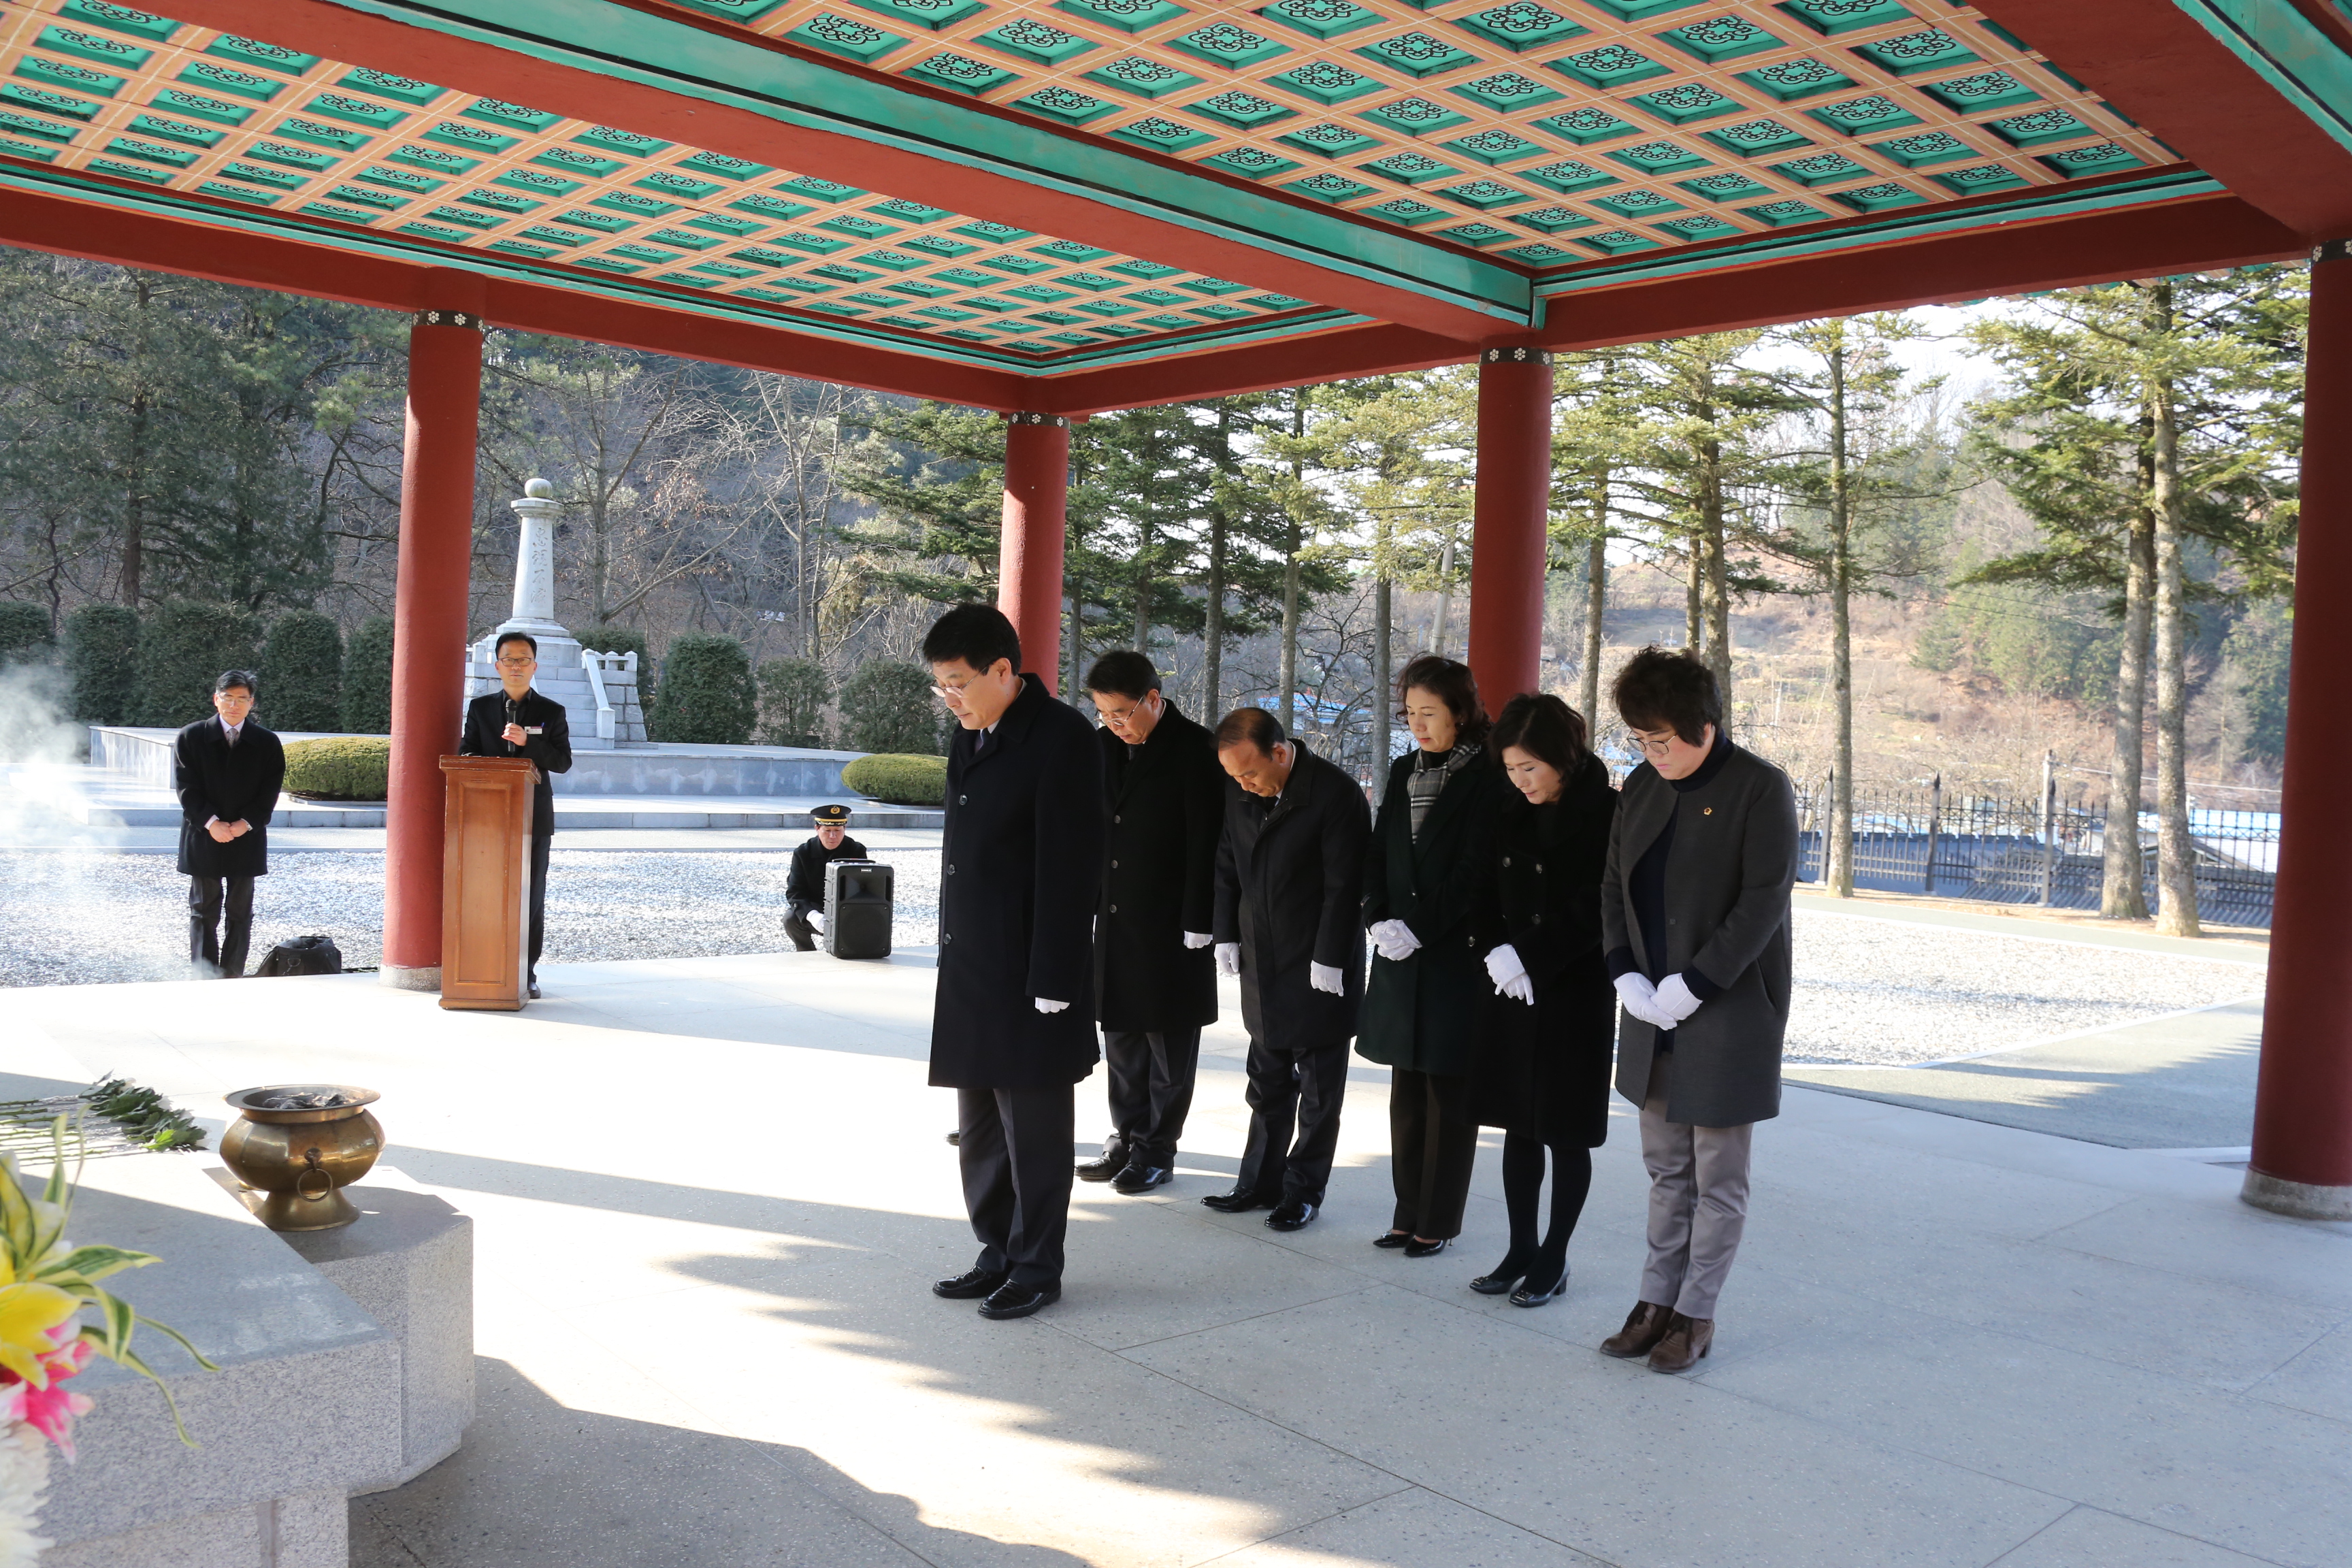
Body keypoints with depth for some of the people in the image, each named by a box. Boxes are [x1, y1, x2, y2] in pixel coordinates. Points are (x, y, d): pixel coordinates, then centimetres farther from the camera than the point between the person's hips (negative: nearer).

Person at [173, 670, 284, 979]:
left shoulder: (267, 743, 2)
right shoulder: (190, 737, 0)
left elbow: (269, 792, 0)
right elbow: (186, 788, -4)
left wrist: (245, 824, -13)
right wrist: (211, 823, -15)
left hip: (247, 840, 1)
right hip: (203, 838, -1)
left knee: (240, 913, 5)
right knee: (203, 911, 5)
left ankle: (232, 978, 10)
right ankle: (204, 979, 8)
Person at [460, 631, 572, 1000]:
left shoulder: (552, 712, 7)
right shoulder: (480, 707, 11)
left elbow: (563, 761, -1)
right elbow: (466, 755, 7)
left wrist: (527, 742, -17)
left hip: (534, 816, -1)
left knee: (532, 896, 1)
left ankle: (527, 973, 7)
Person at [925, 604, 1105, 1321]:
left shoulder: (1061, 737, -14)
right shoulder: (970, 736, 12)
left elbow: (1070, 869, -17)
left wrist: (1052, 985, -18)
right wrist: (953, 961, 14)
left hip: (1030, 982, -8)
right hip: (971, 978, 9)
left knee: (1033, 1135, 4)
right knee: (980, 1135, 17)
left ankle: (1037, 1269, 18)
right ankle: (998, 1256, 30)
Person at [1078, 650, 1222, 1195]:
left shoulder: (1194, 750, -12)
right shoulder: (1103, 745, 7)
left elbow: (1205, 844, -13)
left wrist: (1198, 925, -15)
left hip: (1170, 926, -6)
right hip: (1113, 920, 6)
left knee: (1169, 1044, 5)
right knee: (1121, 1037, 14)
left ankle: (1157, 1151, 16)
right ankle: (1127, 1140, 26)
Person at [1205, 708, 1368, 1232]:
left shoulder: (1337, 795, -17)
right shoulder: (1237, 794, 1)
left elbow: (1343, 885, -16)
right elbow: (1227, 867, 13)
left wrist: (1328, 959, -16)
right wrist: (1227, 934, 8)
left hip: (1320, 969, -6)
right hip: (1262, 967, 6)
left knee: (1319, 1091, 6)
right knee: (1268, 1082, 14)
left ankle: (1304, 1190, 17)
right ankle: (1261, 1183, 24)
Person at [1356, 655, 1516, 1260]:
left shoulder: (1487, 777, -8)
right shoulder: (1404, 772, 12)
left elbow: (1474, 870, -14)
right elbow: (1378, 853, 11)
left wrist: (1419, 928, -16)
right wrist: (1380, 919, -4)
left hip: (1457, 956, -6)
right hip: (1401, 957, 6)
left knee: (1449, 1093, 2)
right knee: (1407, 1090, 12)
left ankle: (1438, 1221, 11)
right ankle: (1409, 1213, 21)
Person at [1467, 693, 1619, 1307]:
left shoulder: (1605, 814, -10)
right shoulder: (1514, 815, 7)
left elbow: (1594, 910, -14)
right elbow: (1493, 894, 10)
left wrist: (1528, 956, -16)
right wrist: (1497, 950, -8)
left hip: (1575, 993, -5)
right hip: (1512, 990, 5)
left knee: (1566, 1132, 5)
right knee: (1519, 1125, 11)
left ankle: (1553, 1258, 17)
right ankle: (1521, 1250, 22)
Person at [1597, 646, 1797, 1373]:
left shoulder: (1761, 789, -12)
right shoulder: (1642, 787, 7)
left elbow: (1764, 902, -17)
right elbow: (1614, 887, 10)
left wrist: (1691, 985, -18)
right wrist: (1628, 975, -4)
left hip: (1729, 1013, -6)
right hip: (1654, 1013, 6)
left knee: (1718, 1177, 6)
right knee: (1666, 1168, 15)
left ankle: (1695, 1313, 18)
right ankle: (1657, 1299, 25)